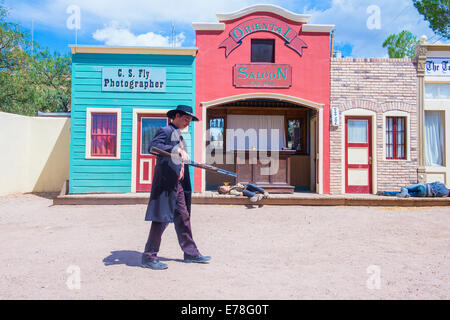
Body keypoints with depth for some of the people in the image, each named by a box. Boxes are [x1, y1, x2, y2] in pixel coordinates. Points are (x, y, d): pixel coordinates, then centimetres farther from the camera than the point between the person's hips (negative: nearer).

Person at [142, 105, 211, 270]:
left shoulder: (179, 134, 21)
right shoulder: (165, 131, -6)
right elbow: (152, 146, -23)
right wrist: (176, 150, -30)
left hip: (178, 184, 9)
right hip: (166, 183, -9)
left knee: (183, 218, 14)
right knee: (161, 219, -5)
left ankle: (191, 253, 24)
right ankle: (149, 257, 6)